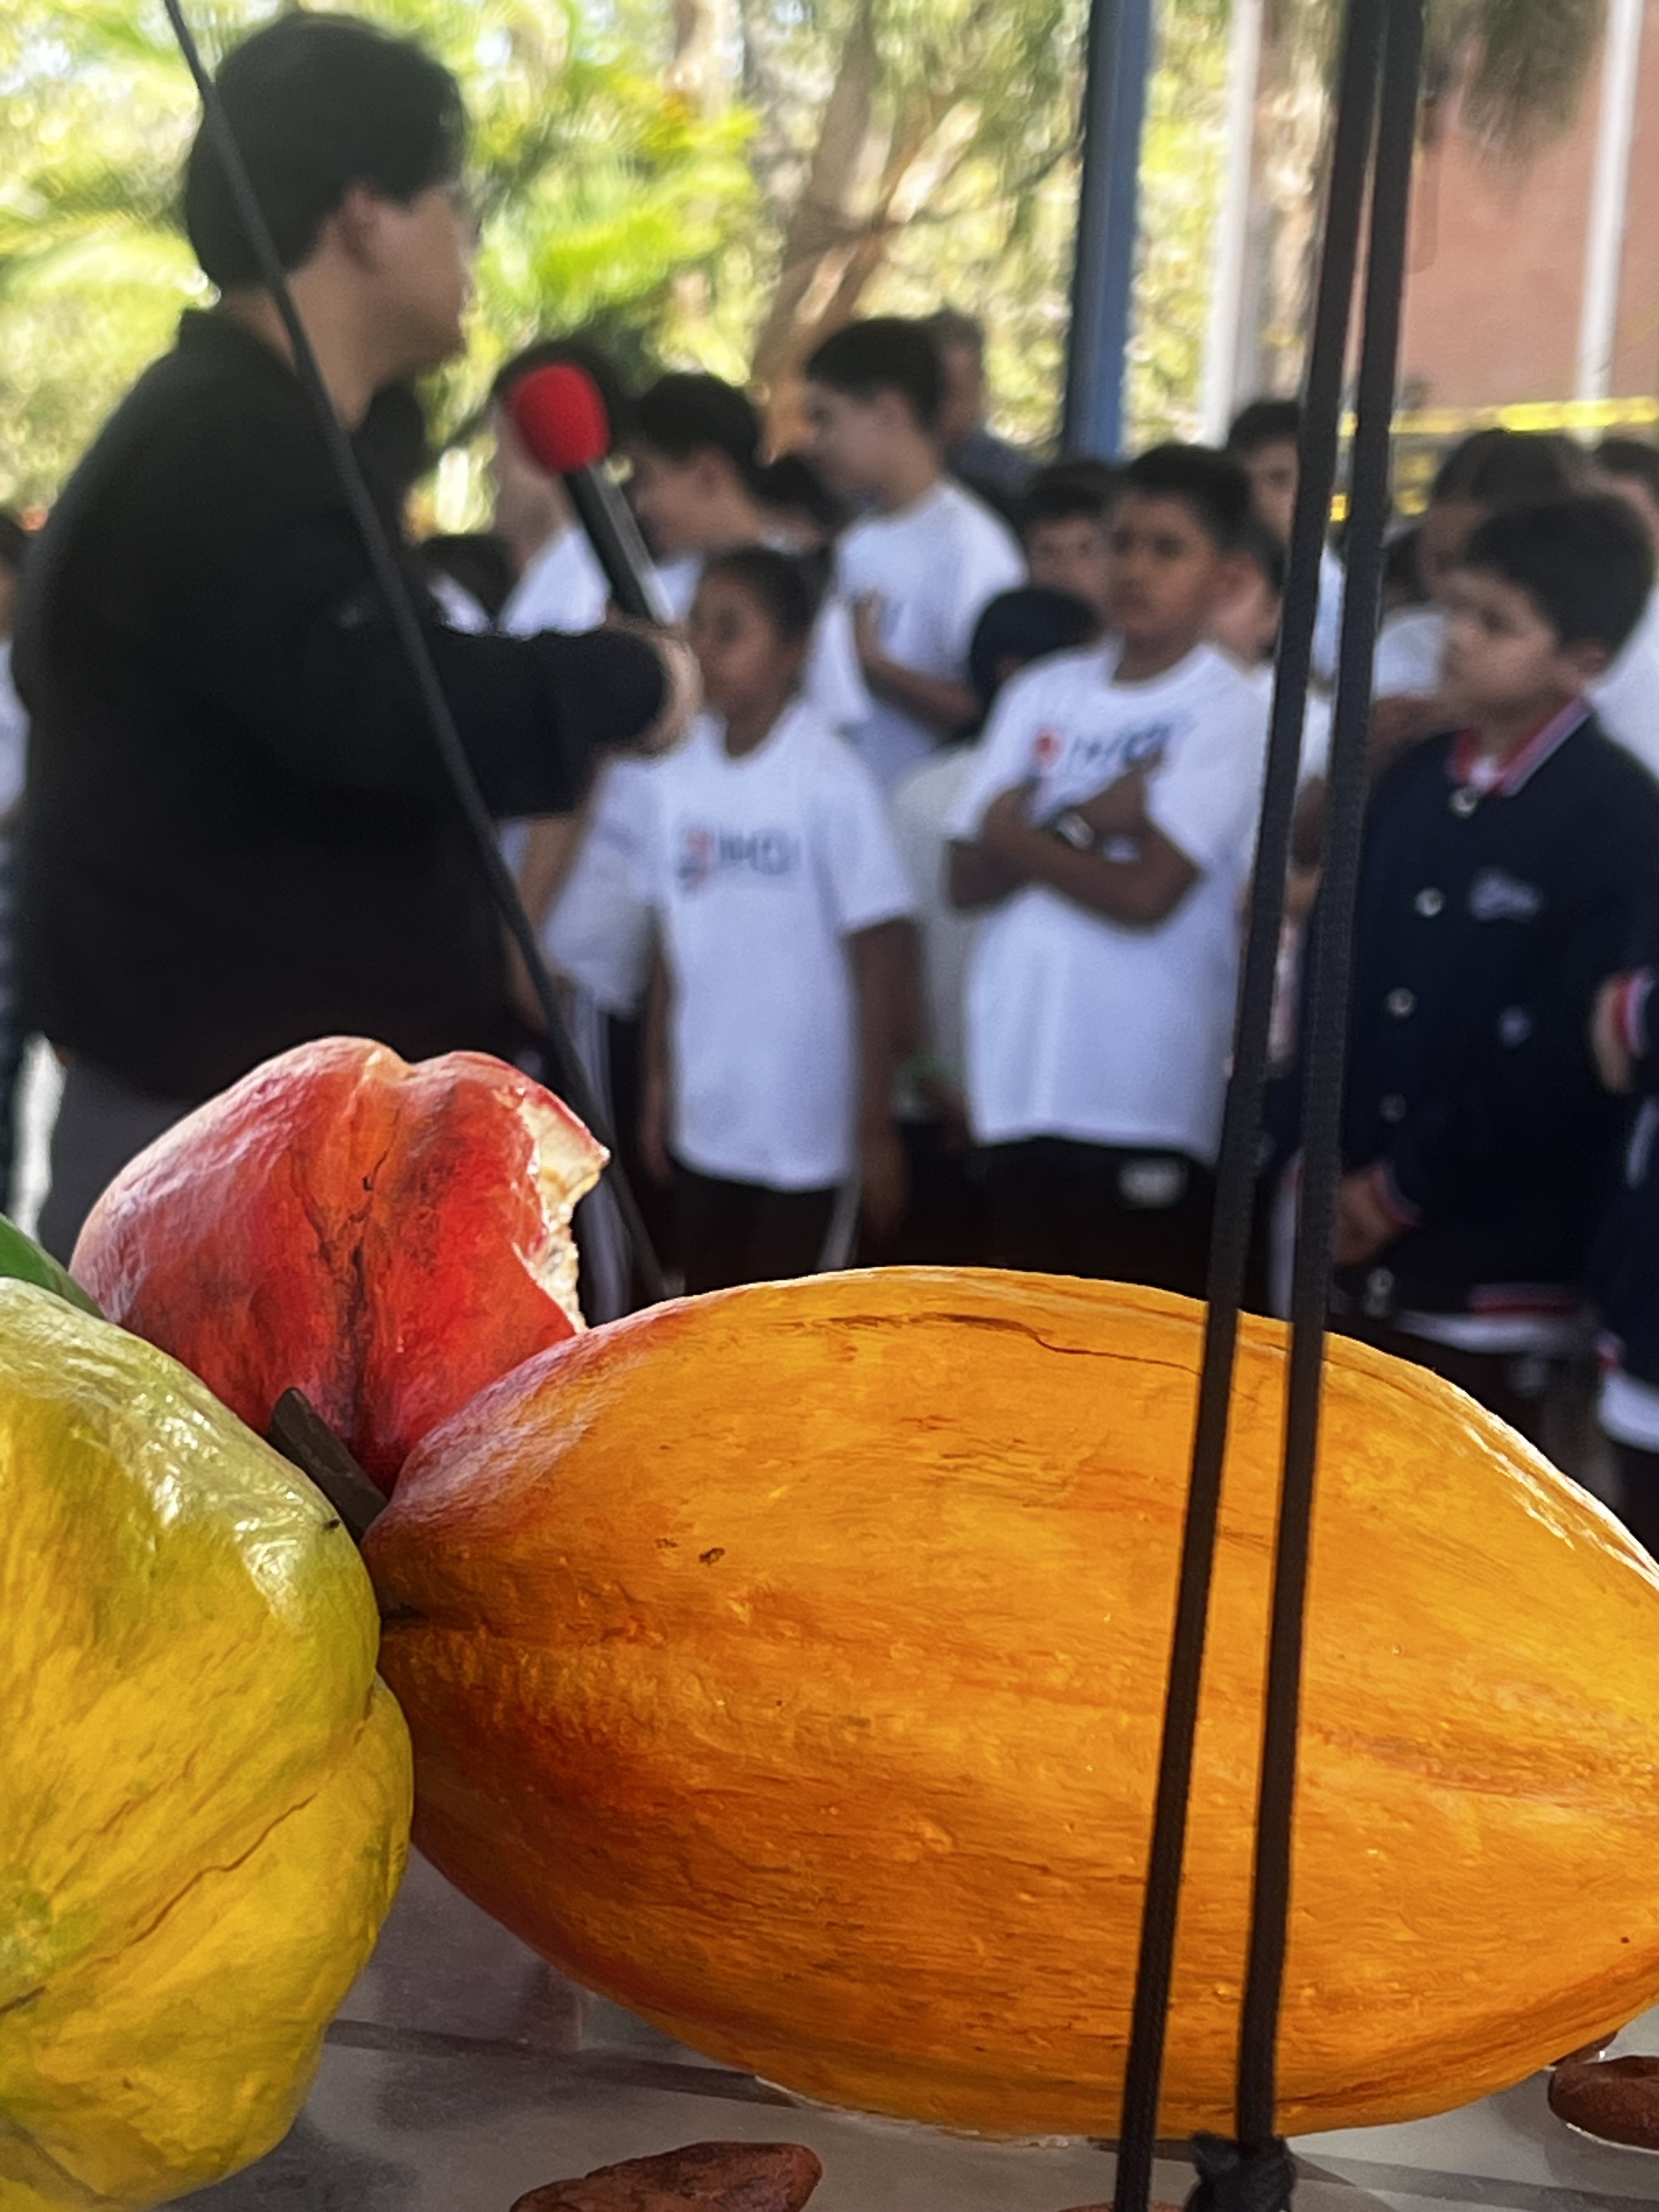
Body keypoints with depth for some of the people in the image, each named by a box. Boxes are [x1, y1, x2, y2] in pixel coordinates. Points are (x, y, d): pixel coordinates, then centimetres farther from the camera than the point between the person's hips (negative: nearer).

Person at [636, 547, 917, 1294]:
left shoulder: (829, 782, -15)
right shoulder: (677, 777, 0)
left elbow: (877, 958, -12)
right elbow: (673, 943, 9)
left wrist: (875, 1122, -11)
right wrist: (657, 1081, 10)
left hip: (802, 1127, -5)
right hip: (703, 1114, 5)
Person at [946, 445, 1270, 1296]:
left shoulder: (1228, 713, -6)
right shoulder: (1042, 693, 9)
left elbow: (1145, 893, -15)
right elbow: (969, 878, 4)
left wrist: (1017, 831, -2)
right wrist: (1080, 821, -11)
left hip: (1149, 1099, -5)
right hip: (1019, 1085, 5)